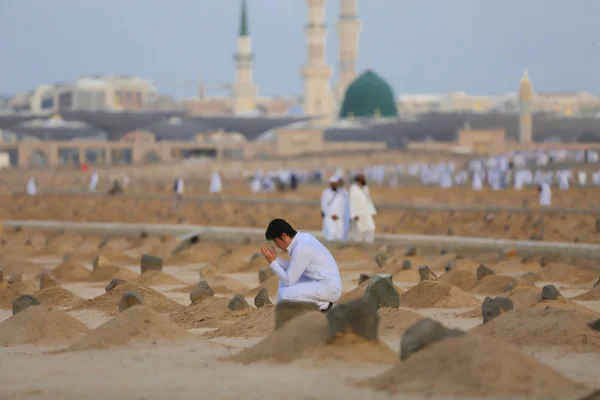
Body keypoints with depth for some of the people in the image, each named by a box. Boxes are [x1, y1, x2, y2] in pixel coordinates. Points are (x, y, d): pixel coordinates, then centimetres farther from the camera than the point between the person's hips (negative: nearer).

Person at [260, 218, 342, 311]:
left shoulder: (301, 248, -22)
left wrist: (272, 262, -11)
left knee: (284, 294, -17)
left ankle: (323, 305, -4)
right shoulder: (303, 237, 6)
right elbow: (294, 268, 14)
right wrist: (275, 259, 5)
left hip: (329, 289, -10)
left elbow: (289, 280, -17)